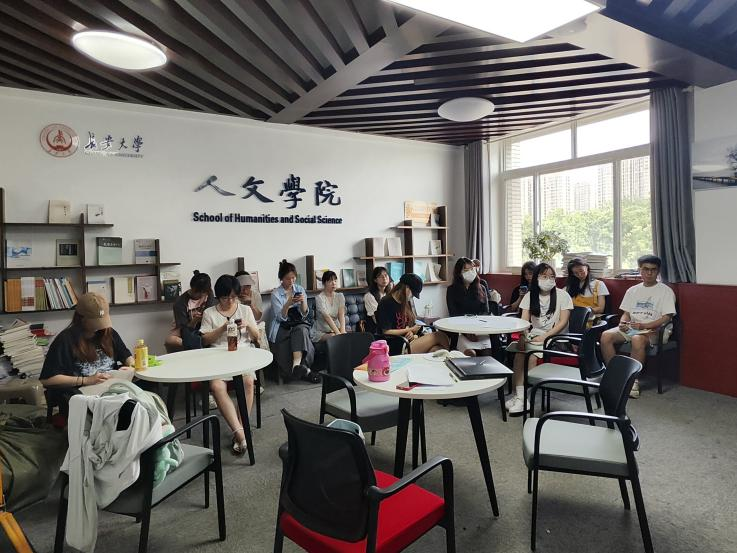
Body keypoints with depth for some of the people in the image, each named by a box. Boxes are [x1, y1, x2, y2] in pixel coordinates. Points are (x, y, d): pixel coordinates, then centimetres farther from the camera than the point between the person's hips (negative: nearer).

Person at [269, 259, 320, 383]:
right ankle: (304, 370, -26)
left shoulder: (300, 289, 8)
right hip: (282, 327, -2)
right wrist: (289, 303, -27)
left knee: (300, 330, -33)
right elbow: (281, 317, -11)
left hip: (299, 323, 3)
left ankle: (297, 364, -46)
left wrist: (303, 302, -18)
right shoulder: (275, 294, -2)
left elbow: (304, 314, 2)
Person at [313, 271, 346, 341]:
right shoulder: (319, 298, -12)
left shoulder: (340, 296, 4)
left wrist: (342, 331, -29)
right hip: (320, 332, -4)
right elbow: (327, 317, -24)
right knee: (335, 337, -33)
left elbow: (341, 315, -11)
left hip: (336, 329, 4)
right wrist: (338, 333, -34)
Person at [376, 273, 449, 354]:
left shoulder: (406, 302, 17)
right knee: (440, 336, -18)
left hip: (408, 340, 8)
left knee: (437, 349, -23)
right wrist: (410, 330, -6)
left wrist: (411, 332, -1)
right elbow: (386, 332, -11)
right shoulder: (386, 303, -8)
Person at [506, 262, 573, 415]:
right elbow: (524, 321, 2)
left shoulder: (562, 295, 1)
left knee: (532, 355, -29)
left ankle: (520, 396, -18)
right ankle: (520, 396, -25)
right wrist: (522, 335, -19)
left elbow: (563, 322, -7)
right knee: (518, 352, -27)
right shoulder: (530, 295, 11)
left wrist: (544, 337, -19)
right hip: (533, 335, 3)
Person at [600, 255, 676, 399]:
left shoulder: (665, 291, 2)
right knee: (606, 336, -22)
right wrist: (622, 323, -6)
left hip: (654, 330, -5)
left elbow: (666, 318, -7)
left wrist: (644, 326, -20)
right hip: (631, 328, 5)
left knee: (638, 339, -39)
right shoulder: (632, 290, 18)